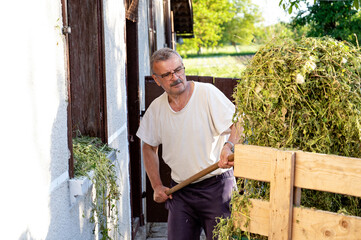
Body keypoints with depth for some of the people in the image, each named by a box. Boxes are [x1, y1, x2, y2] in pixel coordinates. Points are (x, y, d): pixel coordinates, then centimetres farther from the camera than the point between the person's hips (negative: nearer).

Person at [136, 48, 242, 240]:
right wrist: (157, 186, 13)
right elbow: (149, 147, 18)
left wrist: (229, 146, -38)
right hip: (179, 191, 4)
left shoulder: (208, 93, -9)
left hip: (216, 186, -4)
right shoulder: (156, 108, 5)